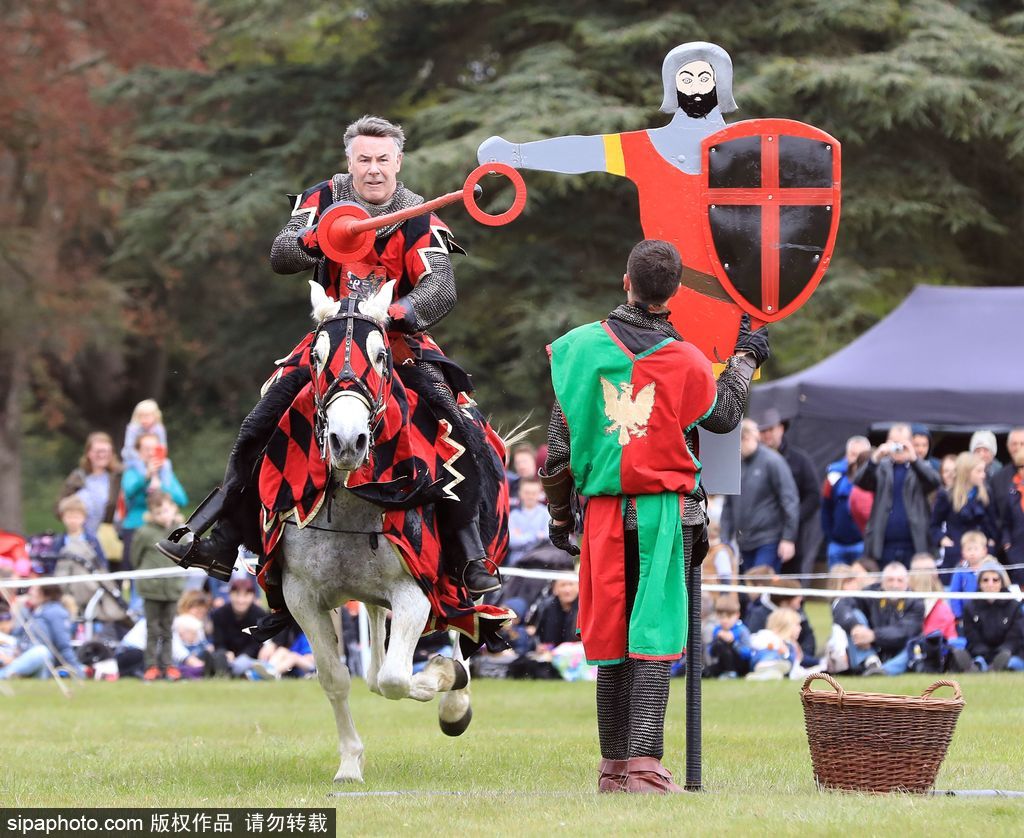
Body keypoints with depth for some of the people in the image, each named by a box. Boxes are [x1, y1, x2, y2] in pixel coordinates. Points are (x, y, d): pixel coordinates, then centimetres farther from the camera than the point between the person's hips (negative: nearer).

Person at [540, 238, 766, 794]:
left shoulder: (580, 347, 1)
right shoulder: (685, 362, -4)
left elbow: (560, 440, 5)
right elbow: (723, 417, 15)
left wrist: (559, 514, 16)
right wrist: (744, 359, 31)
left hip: (603, 513, 2)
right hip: (666, 514, -2)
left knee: (610, 641, 10)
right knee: (655, 638, -6)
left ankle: (613, 766, 15)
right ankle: (644, 764, -15)